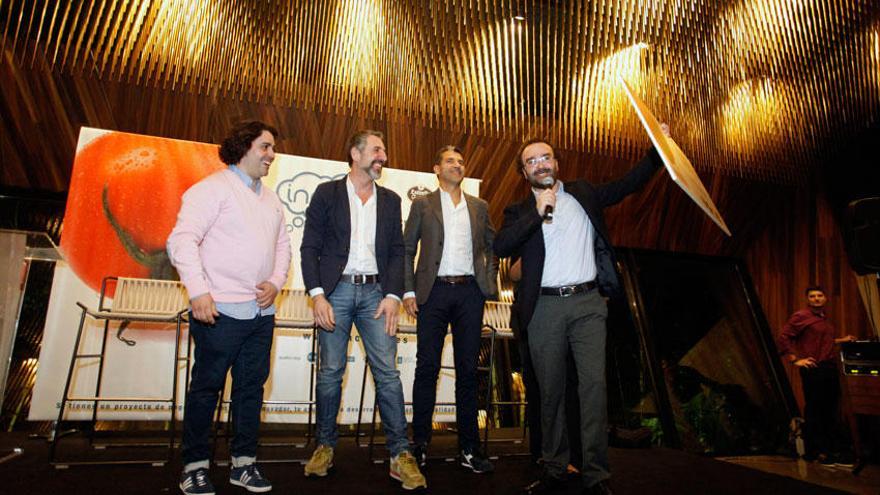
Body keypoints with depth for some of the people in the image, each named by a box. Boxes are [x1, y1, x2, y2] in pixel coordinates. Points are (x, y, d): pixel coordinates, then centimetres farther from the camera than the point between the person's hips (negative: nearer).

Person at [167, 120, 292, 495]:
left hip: (261, 312, 7)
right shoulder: (213, 188, -4)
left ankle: (243, 463, 22)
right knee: (207, 387, 3)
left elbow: (283, 245, 21)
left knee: (251, 386, 11)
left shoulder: (271, 199, 18)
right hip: (221, 310, -7)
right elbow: (182, 240, -12)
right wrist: (198, 291, -21)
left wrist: (276, 282, 4)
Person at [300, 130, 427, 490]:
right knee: (331, 372, 5)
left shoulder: (390, 200, 14)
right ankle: (325, 446, 22)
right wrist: (317, 295, -10)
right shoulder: (327, 193, 5)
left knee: (388, 372, -3)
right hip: (336, 289, -1)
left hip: (375, 291, 2)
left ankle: (400, 454, 3)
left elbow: (397, 251, 10)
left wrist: (393, 295, -3)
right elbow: (310, 248, 1)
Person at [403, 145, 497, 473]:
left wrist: (489, 280, 5)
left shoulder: (479, 207, 15)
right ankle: (420, 443, 12)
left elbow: (491, 246, 18)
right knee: (427, 367, 1)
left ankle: (469, 447, 14)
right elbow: (407, 250, 5)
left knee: (467, 369, 5)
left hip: (469, 291, 2)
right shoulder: (423, 204, 8)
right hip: (434, 290, -2)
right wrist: (408, 291, -4)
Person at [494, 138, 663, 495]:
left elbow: (628, 184, 15)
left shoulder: (583, 194, 15)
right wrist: (538, 211, -13)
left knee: (594, 384, -6)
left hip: (587, 303, 1)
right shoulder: (520, 211, 8)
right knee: (550, 389, 7)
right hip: (545, 307, 0)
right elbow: (501, 247, -9)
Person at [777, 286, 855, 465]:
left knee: (830, 410, 14)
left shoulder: (824, 317, 16)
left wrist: (842, 340, 25)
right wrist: (795, 360, -16)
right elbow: (783, 337, -13)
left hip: (830, 368, 8)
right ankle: (815, 451, 10)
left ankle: (829, 449, 26)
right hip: (813, 369, -8)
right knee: (813, 411, -1)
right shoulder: (801, 316, -8)